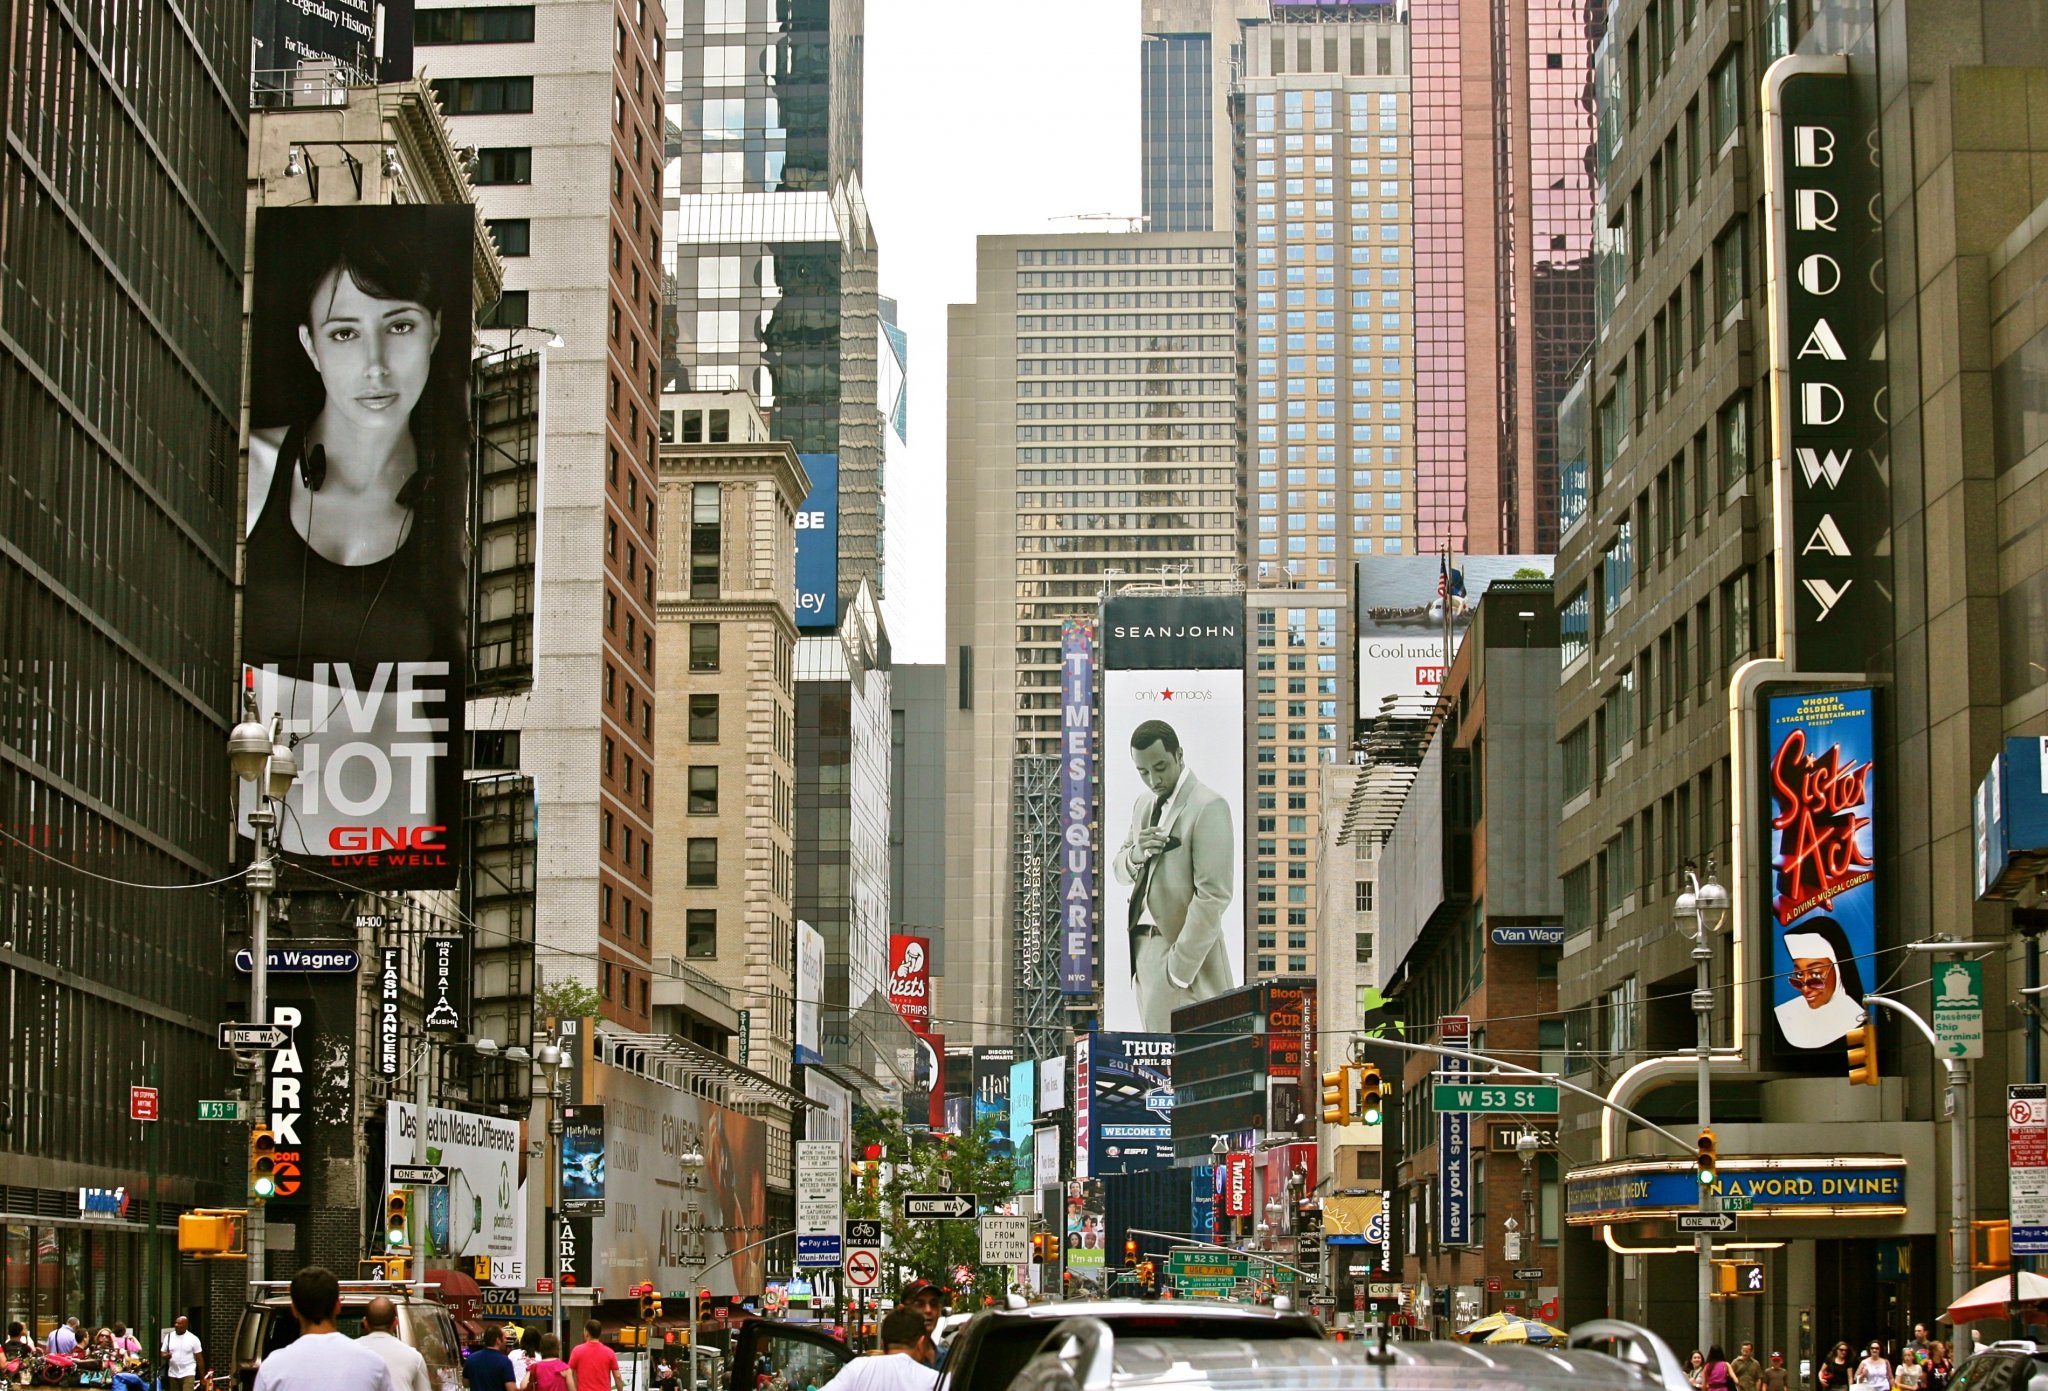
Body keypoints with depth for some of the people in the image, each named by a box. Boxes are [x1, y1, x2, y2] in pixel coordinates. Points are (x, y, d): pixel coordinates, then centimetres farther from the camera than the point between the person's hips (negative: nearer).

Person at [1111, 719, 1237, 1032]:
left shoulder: (1208, 807, -13)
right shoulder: (1144, 804, 14)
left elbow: (1213, 895, -17)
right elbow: (1120, 871, 21)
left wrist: (1180, 968, -19)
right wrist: (1136, 855, -4)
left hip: (1181, 948, -8)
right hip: (1143, 946, 8)